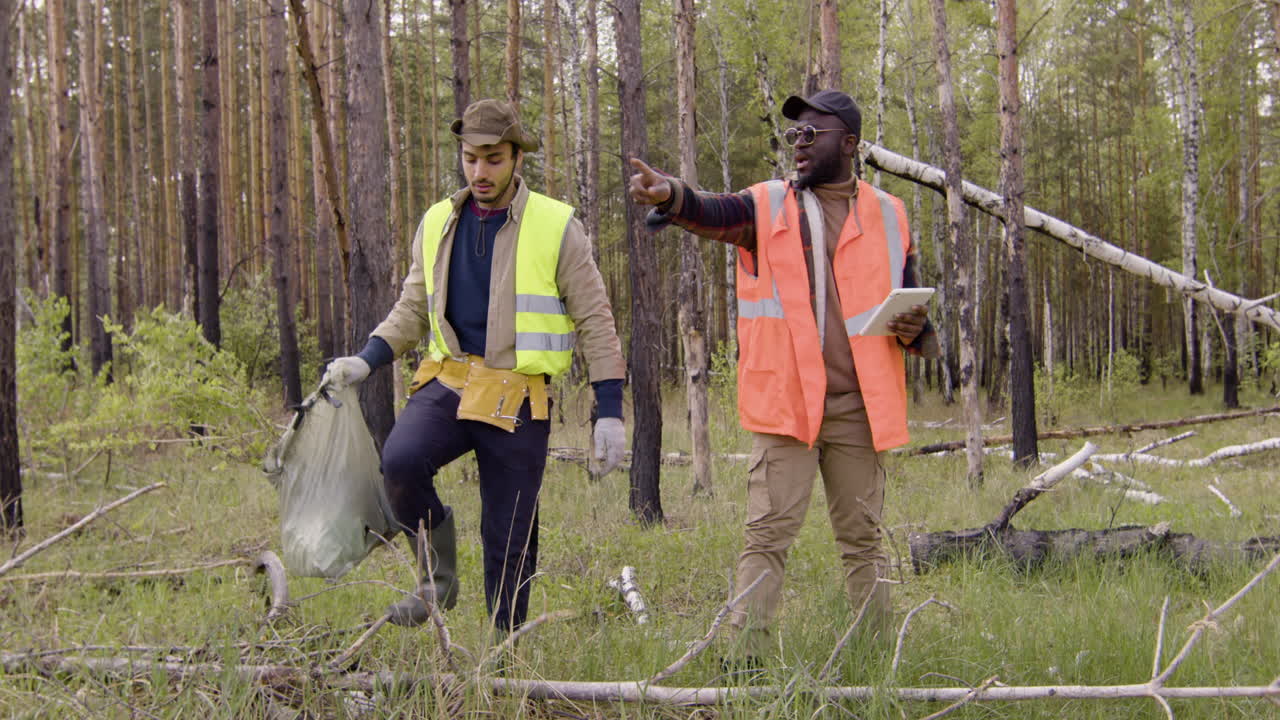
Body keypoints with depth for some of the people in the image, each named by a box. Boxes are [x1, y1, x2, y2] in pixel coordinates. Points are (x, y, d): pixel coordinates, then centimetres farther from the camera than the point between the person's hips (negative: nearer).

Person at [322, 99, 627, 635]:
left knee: (510, 540, 2)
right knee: (401, 461, -27)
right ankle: (438, 574, -3)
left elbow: (594, 321, -1)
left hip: (517, 397, -3)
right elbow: (412, 309, 17)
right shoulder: (437, 223, 10)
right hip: (447, 380, 3)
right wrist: (364, 363, 0)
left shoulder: (556, 227, -2)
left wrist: (609, 412, -7)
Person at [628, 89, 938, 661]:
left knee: (862, 538, 10)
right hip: (786, 402, -2)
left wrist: (913, 330, -6)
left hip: (858, 407, 2)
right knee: (767, 534, -7)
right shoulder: (766, 206, 4)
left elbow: (911, 307, 19)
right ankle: (744, 657, -5)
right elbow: (711, 213, -17)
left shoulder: (888, 216, 11)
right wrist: (669, 195, -40)